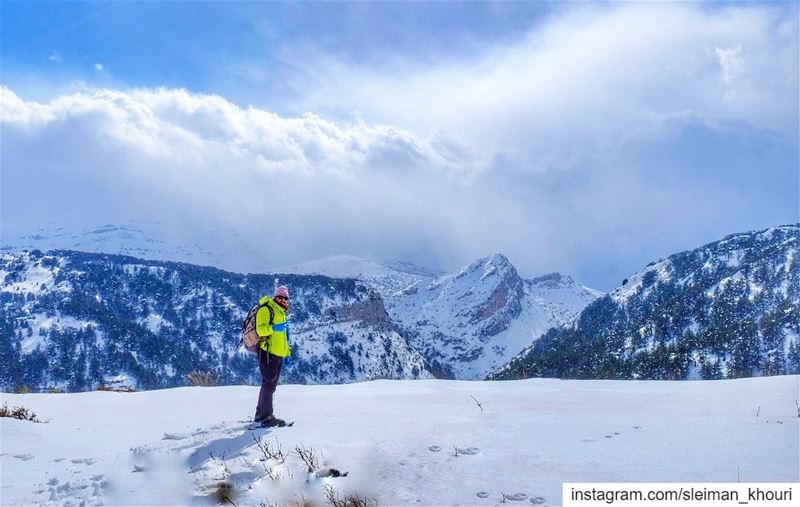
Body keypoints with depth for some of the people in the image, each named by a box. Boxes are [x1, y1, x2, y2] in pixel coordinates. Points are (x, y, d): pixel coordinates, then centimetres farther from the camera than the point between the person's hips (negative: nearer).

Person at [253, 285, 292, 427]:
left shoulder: (281, 313, 22)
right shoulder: (266, 309, -7)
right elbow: (260, 329, -20)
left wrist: (287, 352, 26)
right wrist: (274, 327, -35)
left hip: (277, 354, 9)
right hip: (267, 353, -9)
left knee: (271, 384, 13)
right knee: (269, 383, -9)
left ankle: (260, 414, 22)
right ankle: (266, 416, -6)